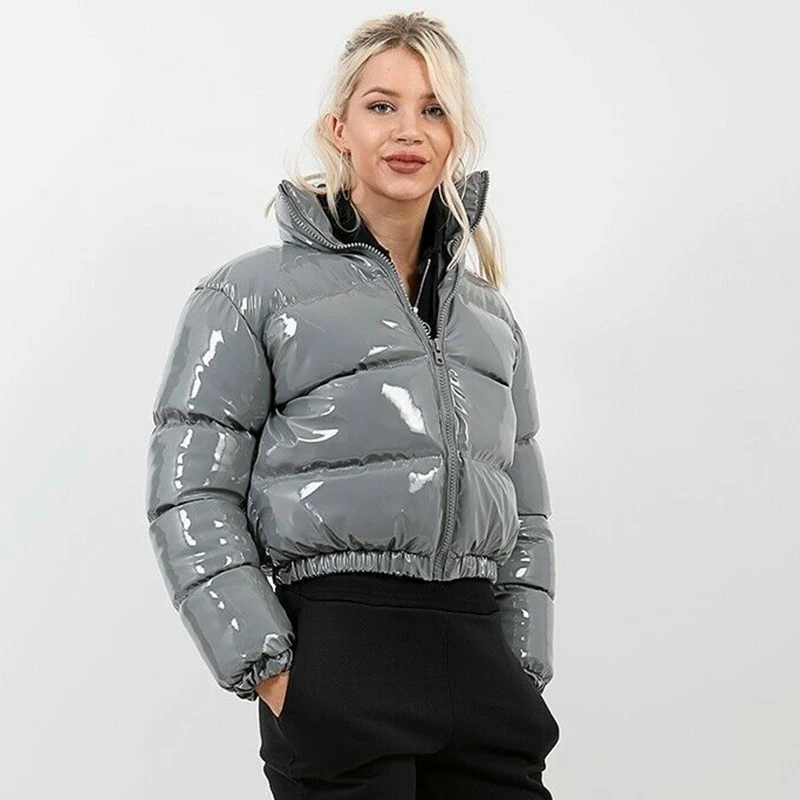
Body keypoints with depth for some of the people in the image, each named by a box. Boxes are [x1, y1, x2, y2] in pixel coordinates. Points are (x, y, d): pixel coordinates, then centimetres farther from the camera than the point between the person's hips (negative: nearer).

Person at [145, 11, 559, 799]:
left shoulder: (490, 315, 16)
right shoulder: (254, 291, 1)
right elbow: (189, 498, -4)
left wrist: (523, 670, 9)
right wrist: (269, 673, -11)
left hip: (478, 650, 5)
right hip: (337, 643, -4)